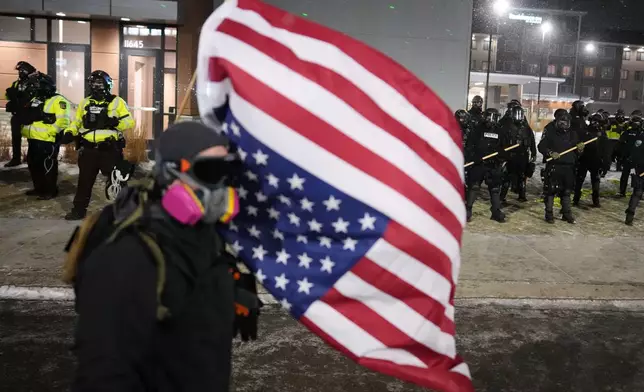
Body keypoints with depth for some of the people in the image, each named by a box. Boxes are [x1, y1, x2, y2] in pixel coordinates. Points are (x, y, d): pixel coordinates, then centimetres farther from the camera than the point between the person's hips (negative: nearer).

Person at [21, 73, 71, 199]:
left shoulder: (57, 100, -11)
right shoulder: (35, 100, 19)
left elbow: (63, 120, -22)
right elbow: (24, 116, 22)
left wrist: (51, 131, -23)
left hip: (48, 141, -10)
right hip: (33, 140, 10)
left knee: (48, 166, -2)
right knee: (33, 164, 18)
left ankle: (51, 191, 9)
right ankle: (39, 188, 31)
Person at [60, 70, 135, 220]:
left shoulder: (117, 102, -1)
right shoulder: (85, 103, 12)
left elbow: (130, 122, -5)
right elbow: (77, 122, 19)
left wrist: (116, 122, -24)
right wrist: (69, 133, 1)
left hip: (110, 149, -4)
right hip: (88, 149, 4)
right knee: (84, 180, 11)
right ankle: (79, 209, 20)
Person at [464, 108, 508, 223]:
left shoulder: (500, 132, 9)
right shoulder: (478, 129, 0)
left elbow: (505, 148, 13)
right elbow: (469, 145, -4)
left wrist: (501, 158, -4)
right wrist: (472, 157, -16)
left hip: (494, 165, 3)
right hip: (478, 163, -3)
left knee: (495, 188, 6)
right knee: (473, 186, -5)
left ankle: (496, 212, 15)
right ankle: (467, 210, 3)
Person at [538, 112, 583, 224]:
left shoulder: (573, 135, 13)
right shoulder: (551, 134, 1)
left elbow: (577, 152, 19)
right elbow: (541, 146, -2)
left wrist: (580, 148, -4)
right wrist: (550, 153, -18)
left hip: (569, 168, 4)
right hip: (554, 167, -4)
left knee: (567, 191, 12)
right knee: (551, 190, -3)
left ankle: (567, 213, 21)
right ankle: (549, 214, 5)